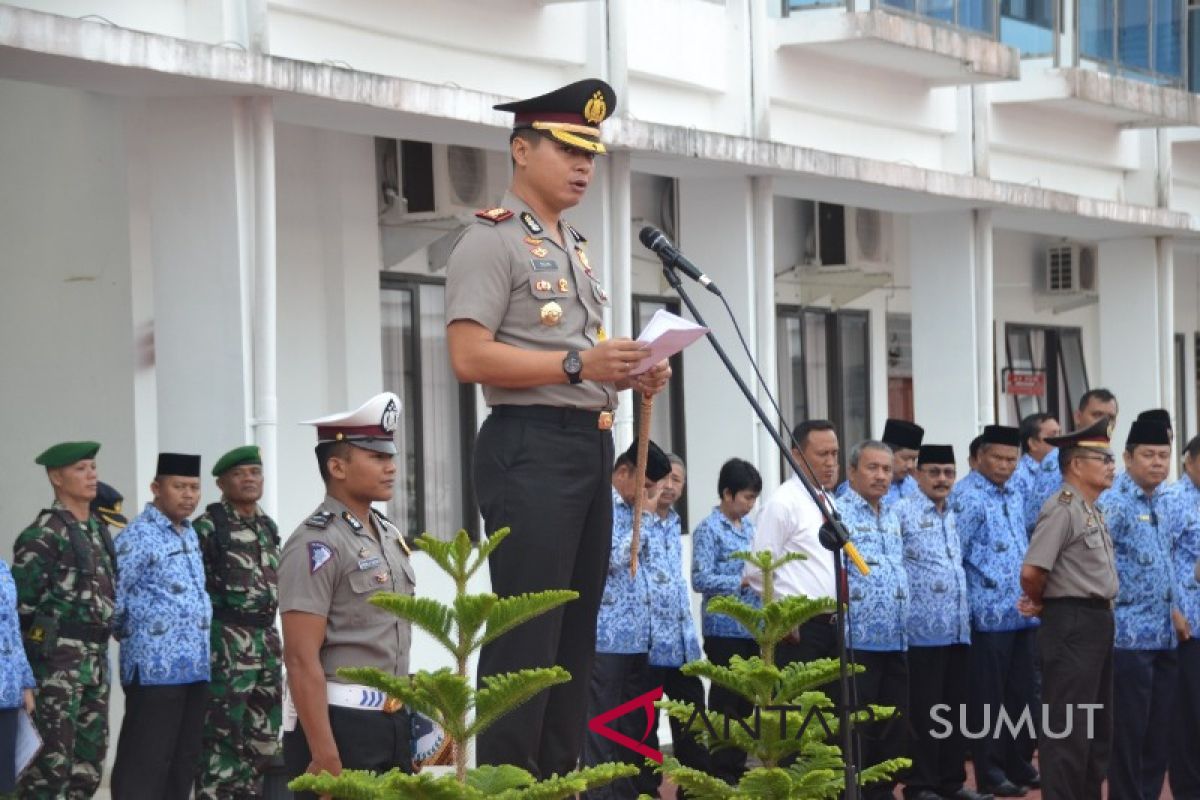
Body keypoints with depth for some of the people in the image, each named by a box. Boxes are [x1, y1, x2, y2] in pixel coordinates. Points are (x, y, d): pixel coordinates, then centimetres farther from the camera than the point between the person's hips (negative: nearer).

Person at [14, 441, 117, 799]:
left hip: (95, 658, 8)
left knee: (90, 760, 9)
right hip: (57, 657, -8)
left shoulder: (98, 531, 16)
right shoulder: (43, 534, -10)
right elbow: (20, 601, -12)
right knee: (53, 757, -10)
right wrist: (23, 671, -12)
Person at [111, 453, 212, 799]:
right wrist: (135, 636, 3)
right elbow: (111, 603, -12)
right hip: (156, 668, -8)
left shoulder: (190, 533, 14)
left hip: (196, 667, 8)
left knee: (185, 761, 12)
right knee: (144, 764, -4)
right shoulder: (137, 537, -12)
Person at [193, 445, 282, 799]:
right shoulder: (207, 527, -8)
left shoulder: (268, 526, 15)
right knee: (222, 738, -7)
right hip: (226, 646, -8)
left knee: (263, 737, 11)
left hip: (266, 641, 8)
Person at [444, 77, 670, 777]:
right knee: (527, 633, -10)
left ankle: (559, 780, 17)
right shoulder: (493, 241, -6)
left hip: (592, 444, 9)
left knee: (576, 632, 11)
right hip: (532, 446, -9)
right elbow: (470, 357, -16)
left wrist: (627, 374, 8)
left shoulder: (576, 247, 22)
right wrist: (578, 362, -20)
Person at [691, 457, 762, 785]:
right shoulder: (709, 530, -9)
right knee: (726, 700, -2)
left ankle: (737, 767, 17)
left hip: (752, 625, 7)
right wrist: (743, 581, -21)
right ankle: (721, 771, 4)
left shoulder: (748, 526, 12)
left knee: (747, 697, 10)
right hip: (725, 627, -7)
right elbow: (701, 580, -14)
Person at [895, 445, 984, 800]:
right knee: (924, 712, -2)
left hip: (958, 629, 7)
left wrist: (967, 613, 17)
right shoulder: (903, 513, -7)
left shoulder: (956, 517, 16)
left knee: (956, 709, 10)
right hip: (923, 630, -7)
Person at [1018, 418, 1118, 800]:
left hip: (1099, 621, 10)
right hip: (1073, 623, -10)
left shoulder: (1094, 511, 14)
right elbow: (1031, 571, -25)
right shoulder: (1062, 510, -16)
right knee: (1067, 726, -6)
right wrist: (1039, 602, -5)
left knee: (1098, 723, 16)